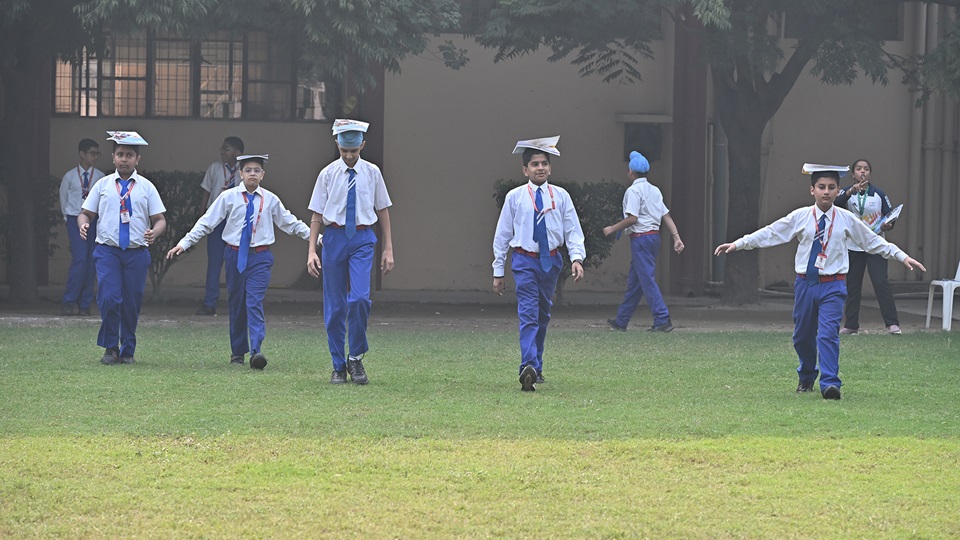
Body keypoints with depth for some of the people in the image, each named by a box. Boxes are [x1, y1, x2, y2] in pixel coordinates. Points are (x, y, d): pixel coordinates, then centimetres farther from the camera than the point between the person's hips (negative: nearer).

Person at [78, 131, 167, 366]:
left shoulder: (146, 187, 7)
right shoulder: (103, 185, 8)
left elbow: (160, 220, 7)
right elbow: (86, 213, 11)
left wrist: (154, 233, -15)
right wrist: (83, 224, -12)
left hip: (137, 252, 1)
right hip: (107, 250, -1)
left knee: (132, 302, 4)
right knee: (109, 298, -13)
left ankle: (128, 351, 18)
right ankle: (110, 348, 1)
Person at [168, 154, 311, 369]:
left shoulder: (270, 200, 4)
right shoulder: (229, 197, 0)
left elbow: (290, 222, 15)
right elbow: (206, 223, 1)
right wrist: (184, 243, -5)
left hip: (260, 256, -1)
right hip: (235, 255, 1)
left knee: (255, 303, -14)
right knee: (236, 304, 7)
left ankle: (256, 351, -22)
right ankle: (238, 352, 18)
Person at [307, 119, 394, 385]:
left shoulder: (372, 173, 5)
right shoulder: (328, 174, 3)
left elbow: (383, 211, 10)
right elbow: (317, 215, 4)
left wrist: (388, 249, 6)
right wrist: (312, 251, -4)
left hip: (362, 238, 0)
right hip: (334, 236, 1)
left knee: (360, 297, -18)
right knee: (335, 304, 3)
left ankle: (356, 357, -1)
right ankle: (338, 366, 13)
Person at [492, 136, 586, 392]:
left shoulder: (560, 196, 3)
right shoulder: (515, 197, 0)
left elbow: (573, 231, 4)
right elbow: (502, 234, 6)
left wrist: (577, 258, -13)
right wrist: (498, 271, 6)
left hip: (551, 260, 3)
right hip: (525, 260, -3)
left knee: (543, 315, 13)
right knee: (528, 314, -16)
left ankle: (536, 368, 26)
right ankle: (528, 367, -28)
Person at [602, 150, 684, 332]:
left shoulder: (633, 191, -11)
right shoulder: (654, 190, 14)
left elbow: (632, 218, -19)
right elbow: (666, 216, 10)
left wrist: (613, 229, -8)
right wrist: (676, 237, 6)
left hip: (640, 238, -9)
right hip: (654, 236, 9)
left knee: (647, 280, -9)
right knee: (634, 281, 15)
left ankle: (663, 319, -15)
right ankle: (621, 321, 22)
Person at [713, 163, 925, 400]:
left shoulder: (846, 220, 1)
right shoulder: (800, 217, 0)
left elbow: (873, 241, 10)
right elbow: (770, 234, 0)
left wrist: (902, 257, 9)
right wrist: (737, 244, -4)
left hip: (833, 285, -2)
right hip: (805, 283, 2)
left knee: (828, 334, -17)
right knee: (803, 336, 11)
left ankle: (830, 383, -18)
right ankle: (806, 378, 34)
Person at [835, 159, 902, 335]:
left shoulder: (879, 194, 3)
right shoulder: (847, 193, 2)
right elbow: (836, 203, -19)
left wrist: (888, 225, -16)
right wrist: (851, 192, -35)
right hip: (853, 246, 1)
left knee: (881, 283, -12)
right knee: (852, 286, 6)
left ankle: (892, 323, -13)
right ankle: (851, 325, 14)